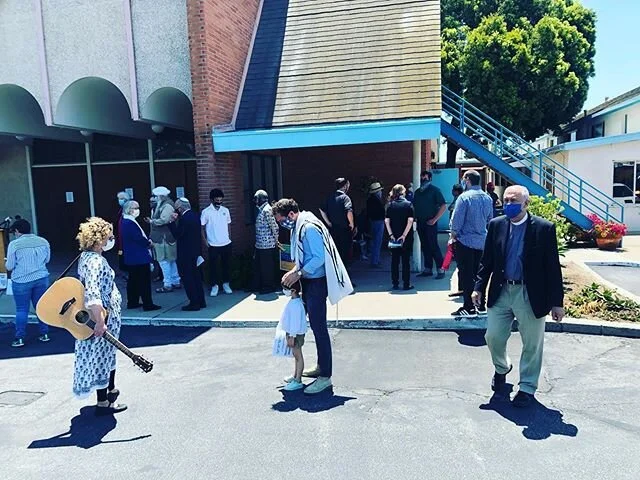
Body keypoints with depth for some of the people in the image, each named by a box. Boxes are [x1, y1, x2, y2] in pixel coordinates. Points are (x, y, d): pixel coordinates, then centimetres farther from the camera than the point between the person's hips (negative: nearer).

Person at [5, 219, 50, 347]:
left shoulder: (14, 244, -11)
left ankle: (19, 339, 11)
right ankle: (44, 334, 19)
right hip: (41, 278, 4)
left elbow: (9, 266, -5)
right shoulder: (43, 241, 0)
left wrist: (19, 263, 15)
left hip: (21, 281, -3)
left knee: (21, 310, 6)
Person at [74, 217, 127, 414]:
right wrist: (100, 322, -33)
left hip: (105, 315, 10)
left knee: (107, 354, 23)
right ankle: (103, 403, 16)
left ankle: (110, 390, 40)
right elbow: (93, 294, -34)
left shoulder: (86, 256, 6)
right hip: (103, 316, -10)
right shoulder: (96, 261, -24)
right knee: (102, 357, 3)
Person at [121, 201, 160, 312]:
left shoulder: (125, 222, 12)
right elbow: (139, 238, -22)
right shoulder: (130, 223, -20)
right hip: (139, 257, -11)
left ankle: (132, 302, 26)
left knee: (133, 280, 17)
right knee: (144, 281, -4)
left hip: (131, 257, 11)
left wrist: (147, 240, 3)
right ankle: (148, 304, 0)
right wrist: (149, 243, -6)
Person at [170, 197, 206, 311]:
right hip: (195, 251, 9)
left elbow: (177, 235, -18)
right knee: (195, 276, 16)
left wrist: (172, 221, -13)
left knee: (187, 278, 0)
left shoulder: (184, 219, -20)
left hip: (185, 254, -9)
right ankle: (201, 301, 22)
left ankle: (194, 303, 4)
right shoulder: (195, 215, 7)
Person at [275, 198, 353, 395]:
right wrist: (294, 272, 4)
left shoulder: (309, 227, -20)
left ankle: (325, 376, 2)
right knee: (315, 325, 18)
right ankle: (321, 366, 31)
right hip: (308, 281, 10)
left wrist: (298, 273, -20)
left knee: (319, 327, -5)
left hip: (316, 282, -10)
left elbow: (318, 258, -24)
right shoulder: (298, 227, 11)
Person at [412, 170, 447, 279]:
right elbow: (414, 206, 22)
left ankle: (440, 270, -1)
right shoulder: (417, 192, 14)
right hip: (420, 223, 6)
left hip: (430, 223, -6)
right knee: (424, 246, 9)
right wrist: (414, 217, 6)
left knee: (433, 246, -7)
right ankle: (428, 269, 16)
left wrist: (435, 219, -12)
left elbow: (443, 206, -8)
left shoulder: (434, 190, -4)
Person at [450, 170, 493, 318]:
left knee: (467, 275, 0)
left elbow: (456, 221, -13)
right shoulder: (487, 198, 5)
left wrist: (453, 236, 2)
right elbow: (490, 220, 14)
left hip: (465, 241, -6)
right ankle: (481, 306, 21)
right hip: (482, 242, 6)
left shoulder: (464, 197, -14)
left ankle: (469, 308, 2)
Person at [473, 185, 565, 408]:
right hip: (501, 292, 3)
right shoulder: (496, 225, 1)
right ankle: (501, 368, 42)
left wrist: (557, 302, -8)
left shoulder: (544, 228, -9)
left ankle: (527, 387, 29)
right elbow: (487, 260, 8)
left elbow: (553, 267, -7)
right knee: (493, 337, 11)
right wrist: (479, 287, 4)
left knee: (532, 344, 9)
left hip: (531, 295, -3)